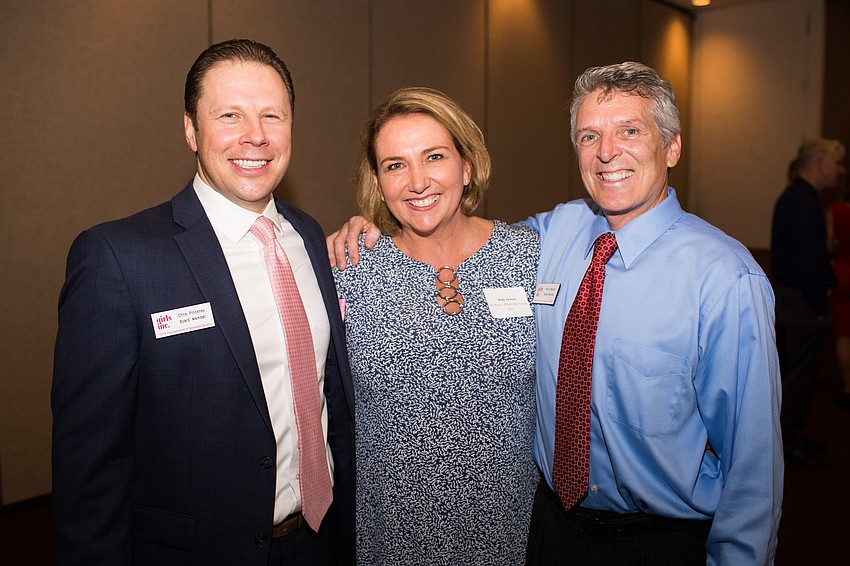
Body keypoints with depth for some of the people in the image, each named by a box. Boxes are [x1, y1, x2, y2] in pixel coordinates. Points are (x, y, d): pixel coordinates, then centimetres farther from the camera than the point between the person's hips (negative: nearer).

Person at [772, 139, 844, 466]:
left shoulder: (792, 197, 13)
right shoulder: (805, 204, -20)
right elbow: (810, 262, -23)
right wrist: (819, 307, -19)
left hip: (787, 294, 11)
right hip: (802, 302, -11)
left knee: (793, 370, 18)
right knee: (800, 374, 0)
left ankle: (793, 437, 31)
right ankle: (794, 445, 12)